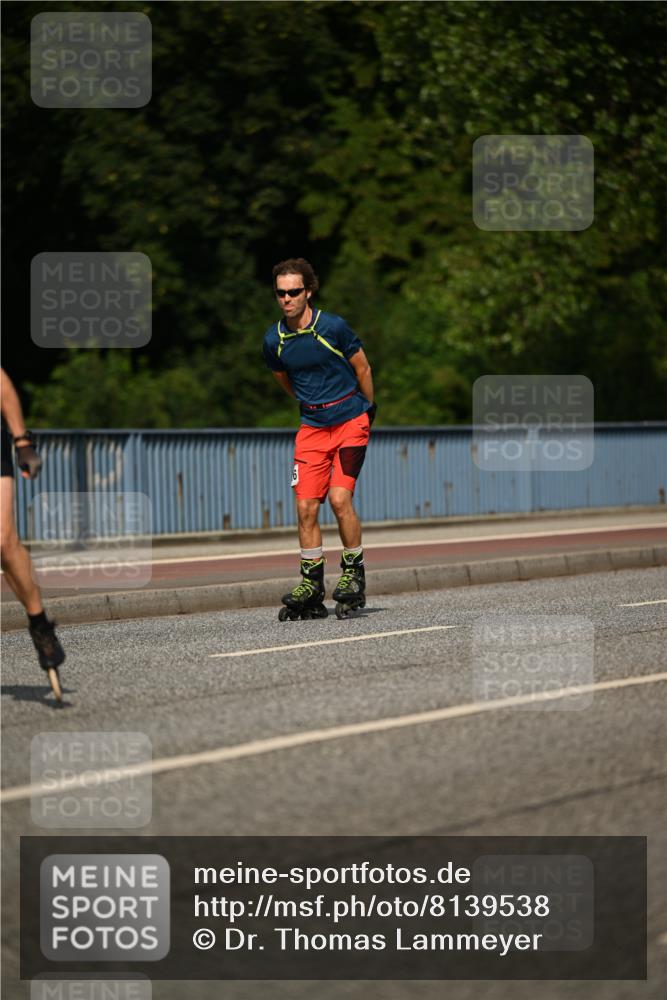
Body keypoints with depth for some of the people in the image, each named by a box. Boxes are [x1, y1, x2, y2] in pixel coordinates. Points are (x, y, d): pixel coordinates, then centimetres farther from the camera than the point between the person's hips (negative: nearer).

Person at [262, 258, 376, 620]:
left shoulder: (333, 327, -13)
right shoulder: (273, 340, -2)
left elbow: (362, 368, 1)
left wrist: (368, 410, 11)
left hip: (350, 420, -4)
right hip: (311, 427, 4)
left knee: (340, 498, -17)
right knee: (306, 506, -4)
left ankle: (354, 574, -1)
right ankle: (311, 588, 3)